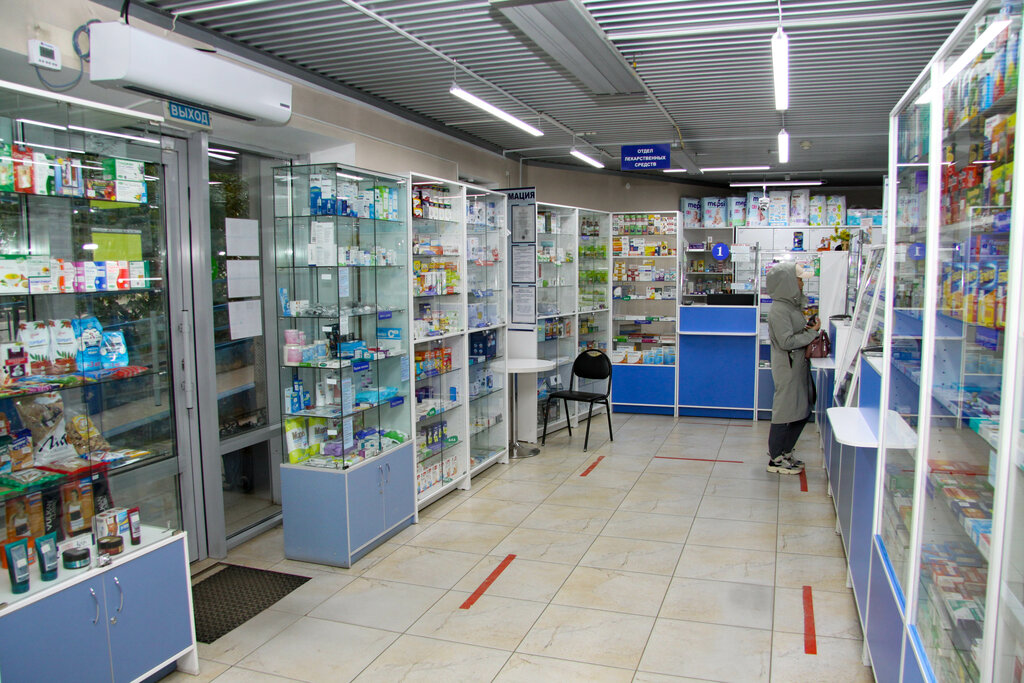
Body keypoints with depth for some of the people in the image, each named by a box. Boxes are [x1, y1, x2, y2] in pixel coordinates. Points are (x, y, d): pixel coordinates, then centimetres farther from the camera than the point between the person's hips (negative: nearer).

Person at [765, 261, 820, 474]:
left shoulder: (791, 305, 12)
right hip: (787, 369, -10)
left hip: (798, 366, 10)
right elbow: (787, 341, -23)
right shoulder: (779, 310, -19)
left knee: (801, 412, 15)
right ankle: (775, 460, 11)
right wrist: (811, 333, -15)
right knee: (785, 412, -1)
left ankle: (784, 452, 28)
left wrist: (809, 328, 4)